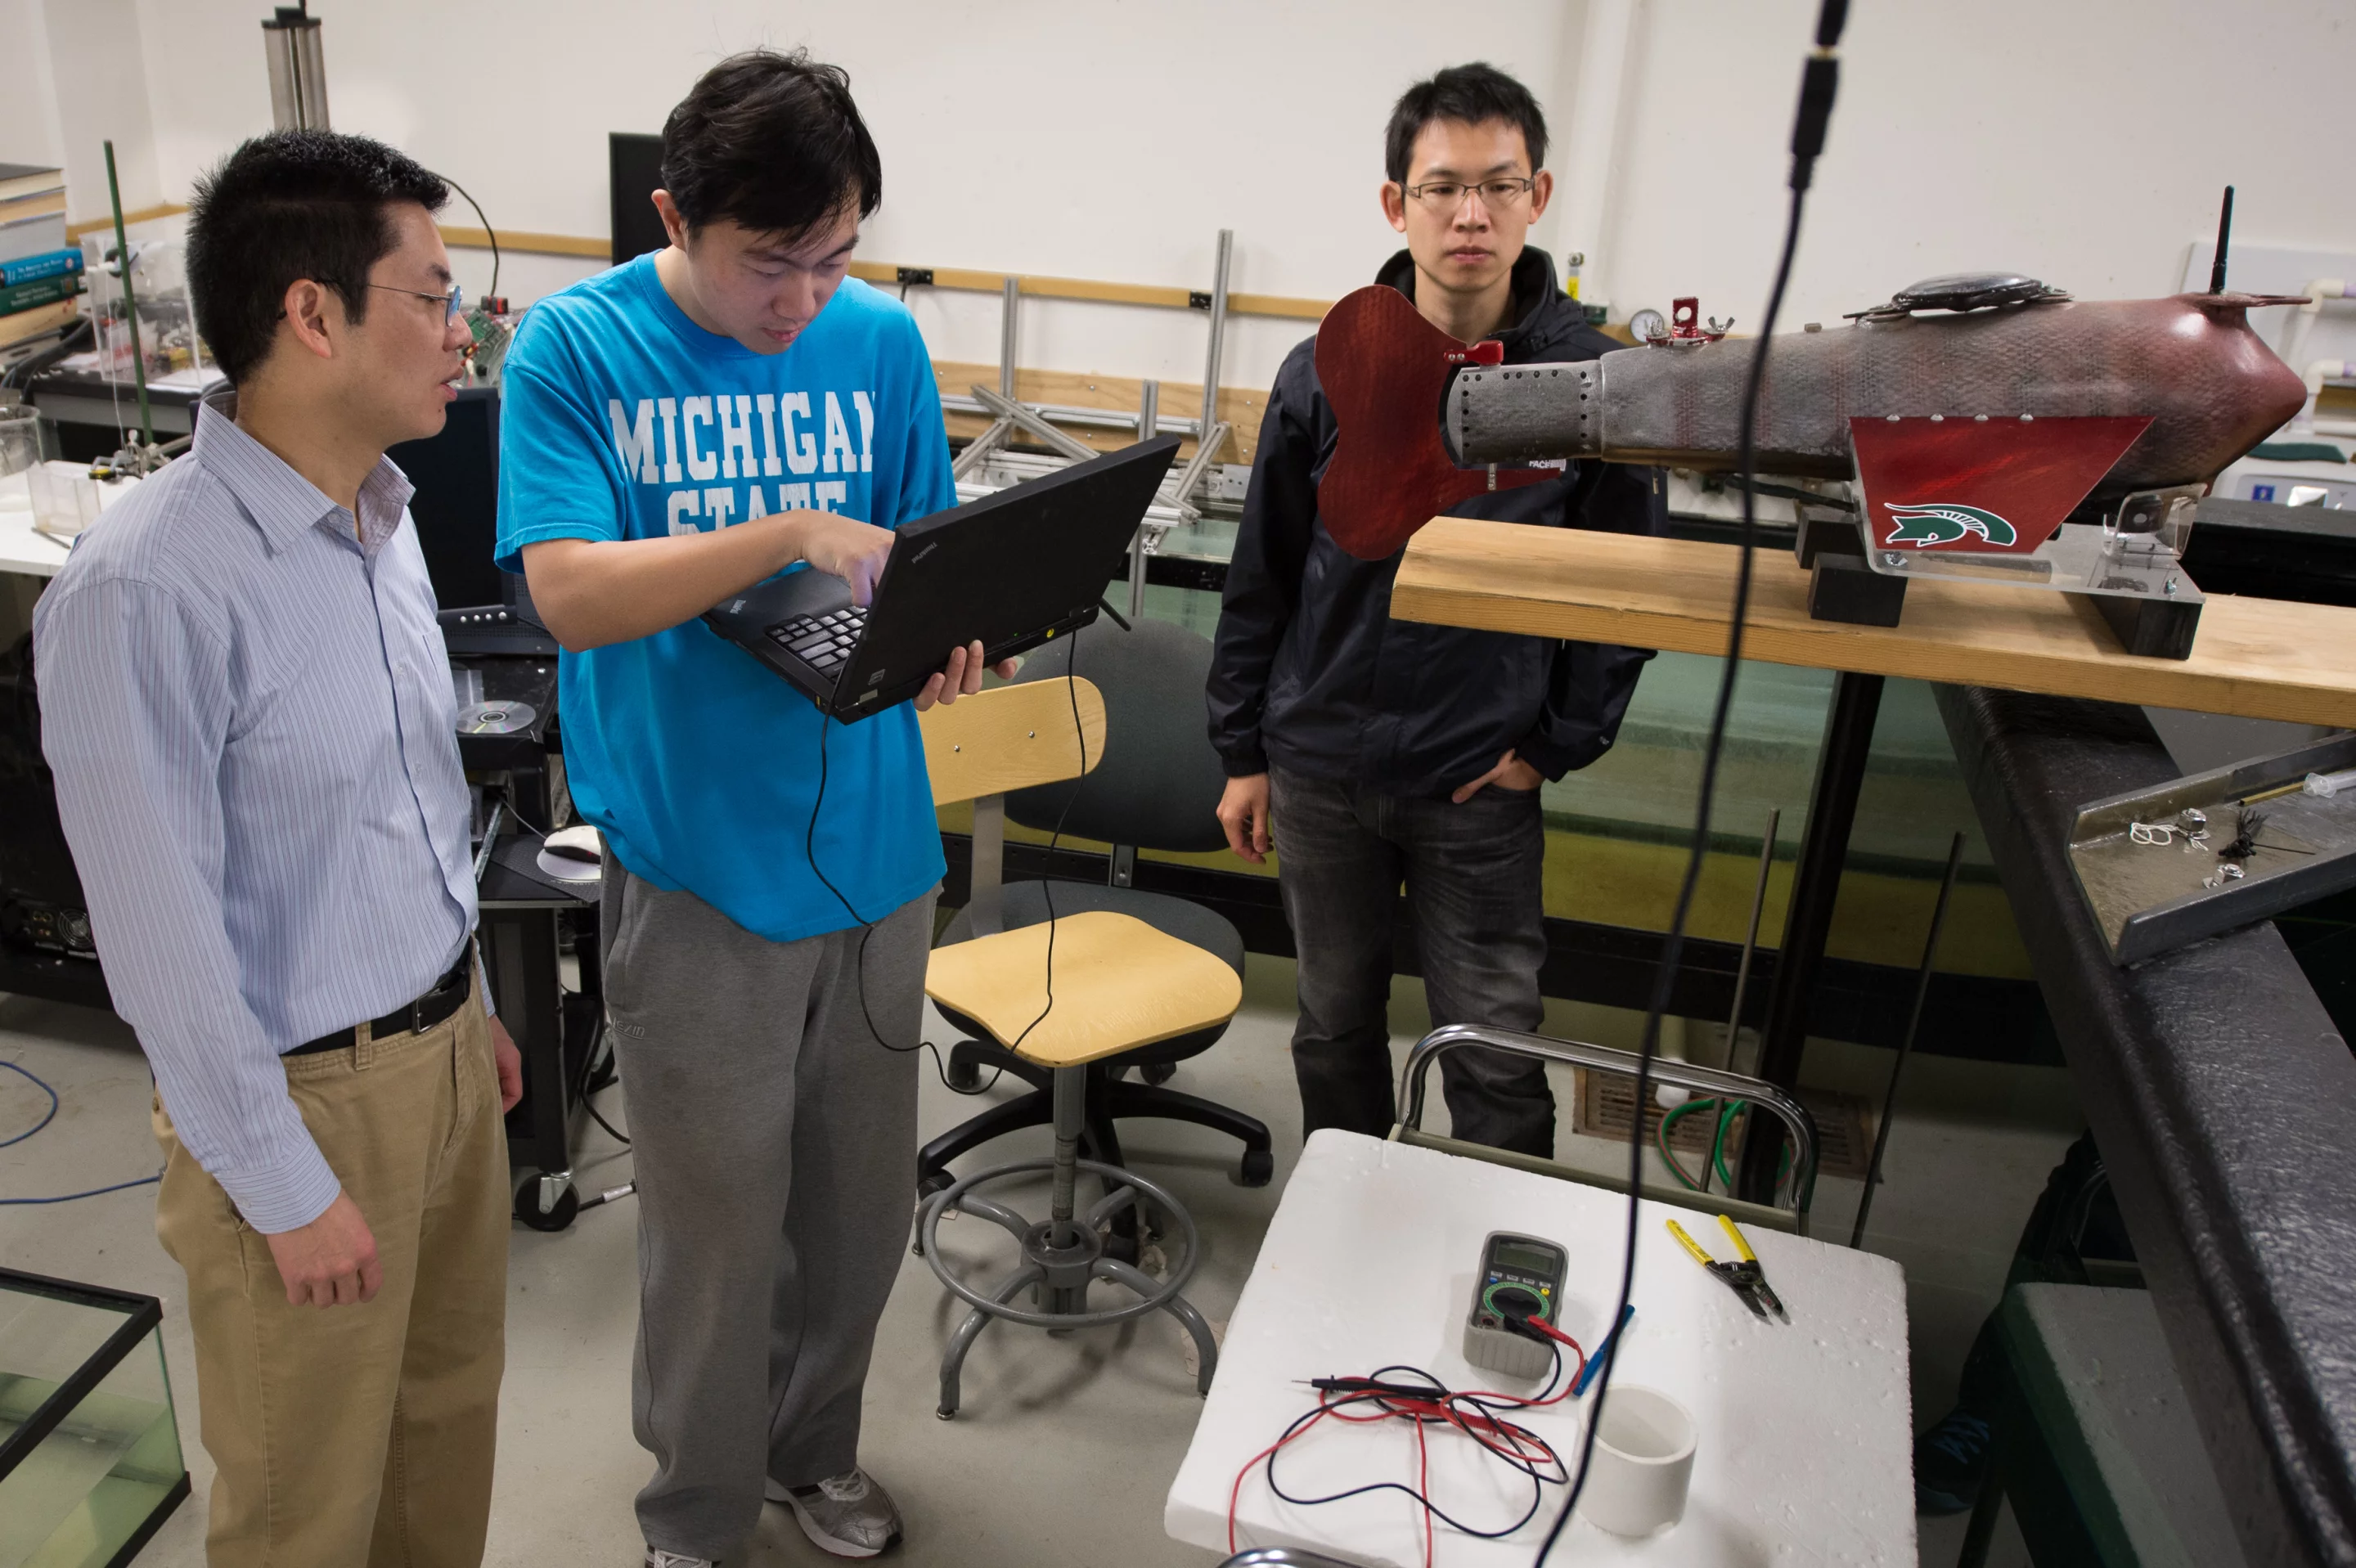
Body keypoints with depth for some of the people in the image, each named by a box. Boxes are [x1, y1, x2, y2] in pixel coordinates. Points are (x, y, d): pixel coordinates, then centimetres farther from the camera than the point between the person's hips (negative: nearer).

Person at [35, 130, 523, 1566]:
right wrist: (287, 1189, -14)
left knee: (452, 1411, 24)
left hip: (444, 1053, 7)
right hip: (309, 1096, -7)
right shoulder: (145, 588, -24)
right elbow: (161, 933, -20)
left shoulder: (381, 515, 3)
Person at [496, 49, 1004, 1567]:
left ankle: (814, 1445, 44)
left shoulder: (881, 341, 1)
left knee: (862, 1197, 17)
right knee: (717, 1215, 10)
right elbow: (570, 590, -17)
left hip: (872, 842, 4)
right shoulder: (575, 347, -7)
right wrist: (787, 535, -29)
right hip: (696, 859, -3)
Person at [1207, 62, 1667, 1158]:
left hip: (1482, 785, -2)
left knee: (1496, 1057, 4)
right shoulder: (1323, 377, -4)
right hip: (1320, 770, 2)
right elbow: (1262, 578, 4)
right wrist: (1244, 754, 5)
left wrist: (1557, 745, -5)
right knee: (1334, 1029, 18)